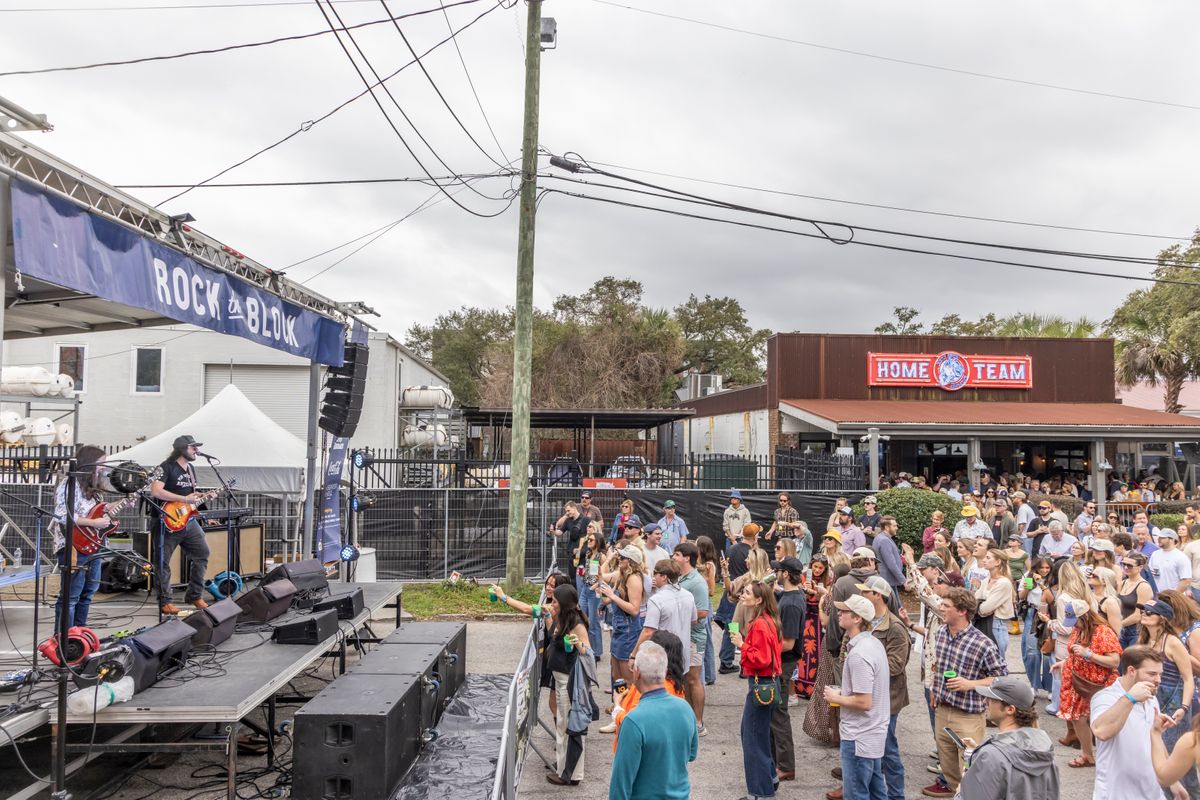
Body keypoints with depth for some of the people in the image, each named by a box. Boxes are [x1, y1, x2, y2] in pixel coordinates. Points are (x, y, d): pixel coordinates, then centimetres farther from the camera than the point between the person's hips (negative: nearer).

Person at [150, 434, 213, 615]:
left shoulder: (190, 469, 14)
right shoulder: (167, 467, -13)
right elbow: (155, 491, -26)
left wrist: (200, 497, 7)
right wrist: (185, 499, -25)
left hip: (188, 520, 8)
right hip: (167, 523, -8)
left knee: (202, 553, 5)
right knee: (163, 562, 0)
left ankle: (194, 595, 16)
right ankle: (165, 602, 10)